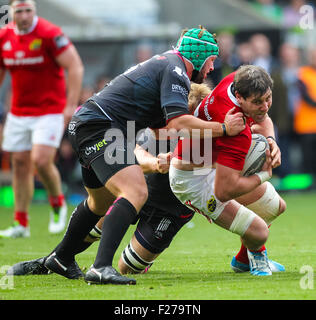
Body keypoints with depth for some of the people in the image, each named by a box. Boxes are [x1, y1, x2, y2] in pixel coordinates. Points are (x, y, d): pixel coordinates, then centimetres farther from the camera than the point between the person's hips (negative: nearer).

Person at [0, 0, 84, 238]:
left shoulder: (50, 34, -15)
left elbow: (75, 67, -15)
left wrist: (71, 105, -19)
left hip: (50, 110, -6)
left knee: (41, 161, -17)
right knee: (20, 164, 5)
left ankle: (58, 205, 10)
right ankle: (21, 224, 13)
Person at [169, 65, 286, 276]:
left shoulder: (238, 80, -16)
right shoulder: (238, 134, -41)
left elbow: (262, 119, 8)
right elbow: (223, 191, -41)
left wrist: (270, 141, -15)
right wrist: (263, 176, -25)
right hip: (192, 177, -10)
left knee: (276, 206, 20)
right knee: (258, 232, -17)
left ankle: (243, 260, 46)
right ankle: (256, 255, 23)